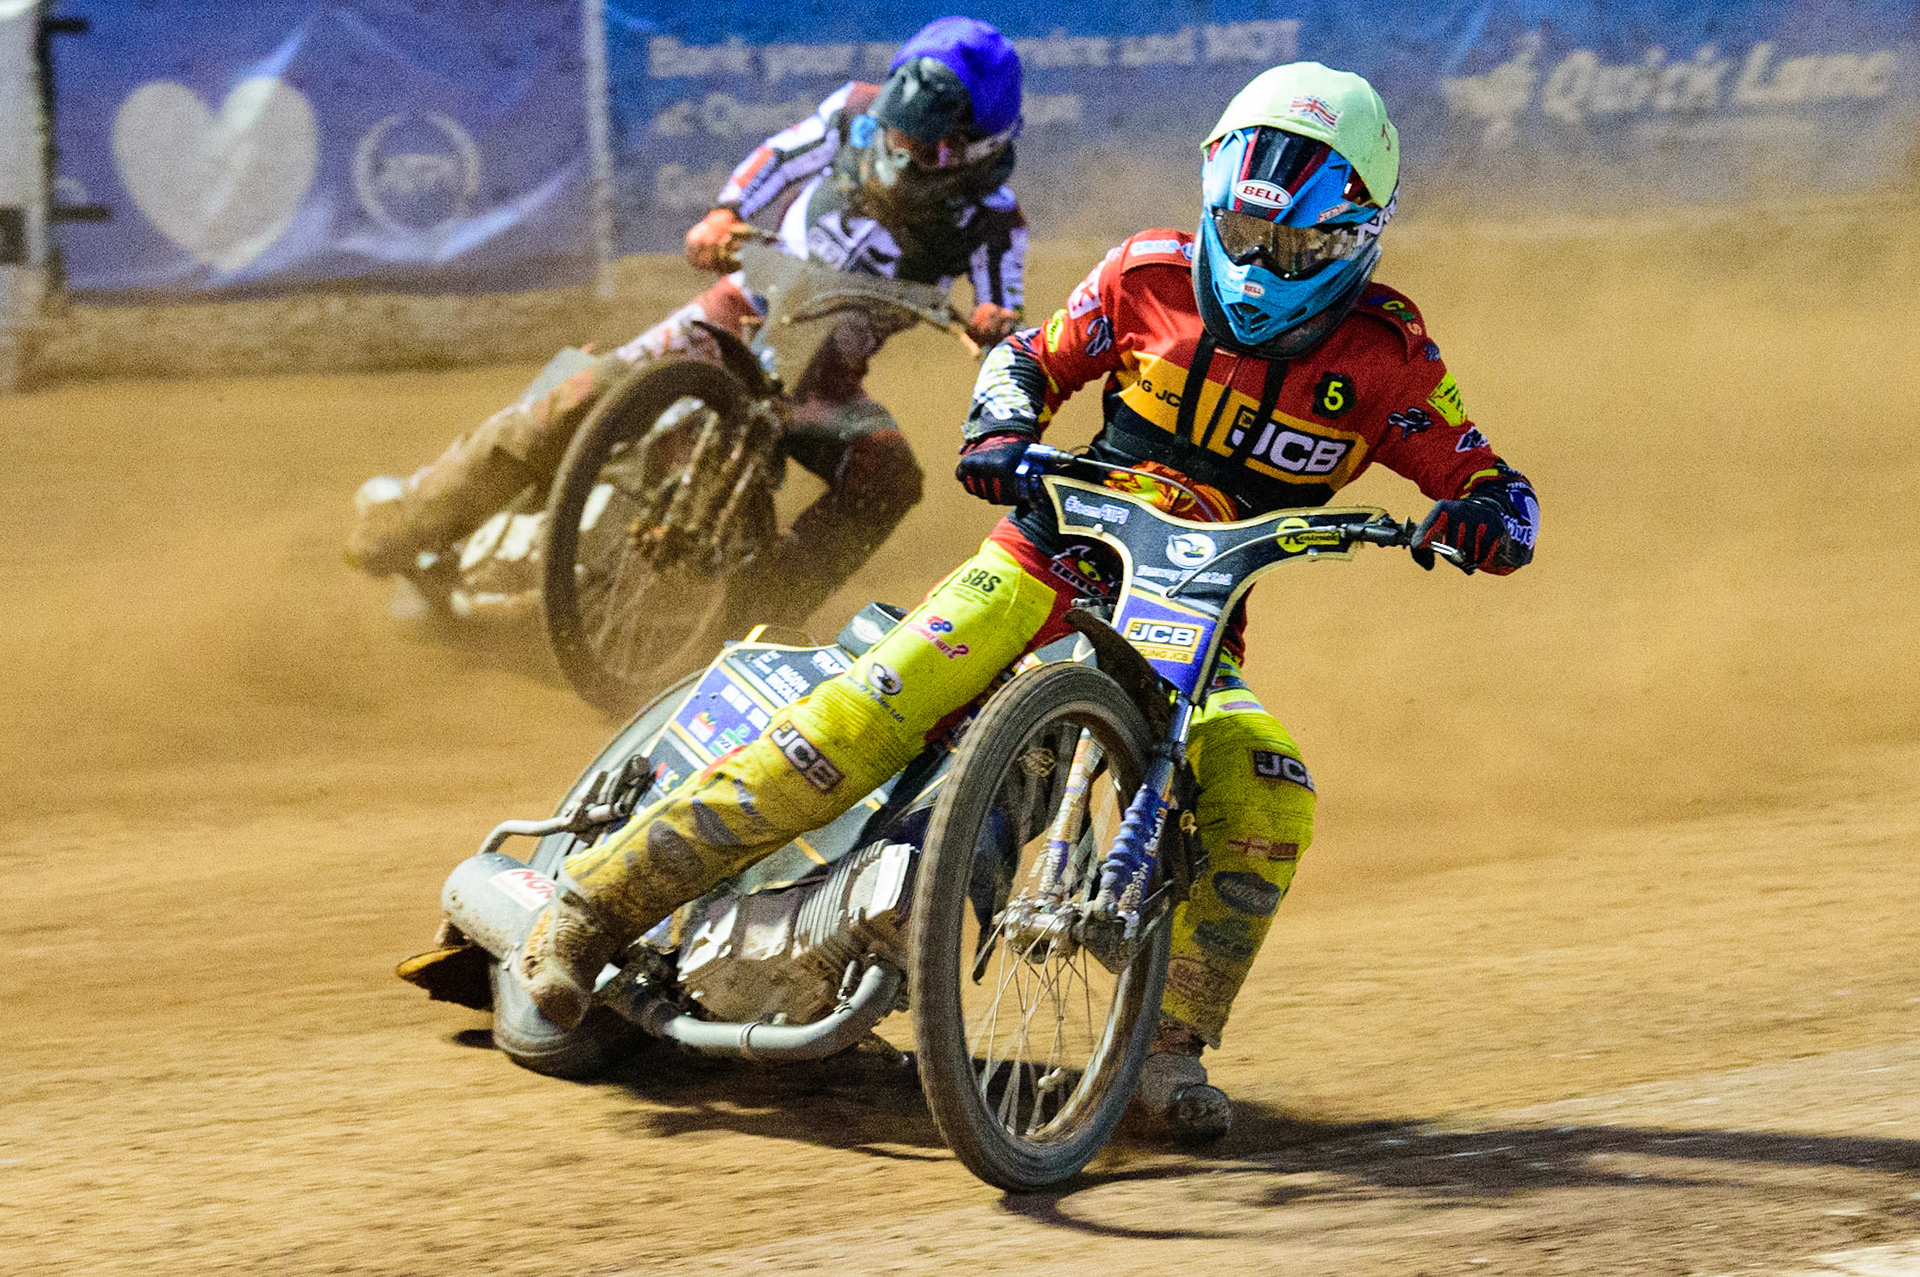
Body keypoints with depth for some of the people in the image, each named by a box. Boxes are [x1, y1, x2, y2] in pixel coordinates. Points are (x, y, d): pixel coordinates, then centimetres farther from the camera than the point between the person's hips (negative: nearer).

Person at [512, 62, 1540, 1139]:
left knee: (1269, 797, -29)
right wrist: (1002, 435, -9)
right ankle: (593, 906, -16)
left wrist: (1481, 522, -28)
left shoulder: (1386, 355, -5)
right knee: (851, 729, -21)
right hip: (1053, 564, -1)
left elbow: (1501, 494, -4)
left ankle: (1173, 1049, -15)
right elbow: (1032, 359, 13)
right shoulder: (1151, 278, -3)